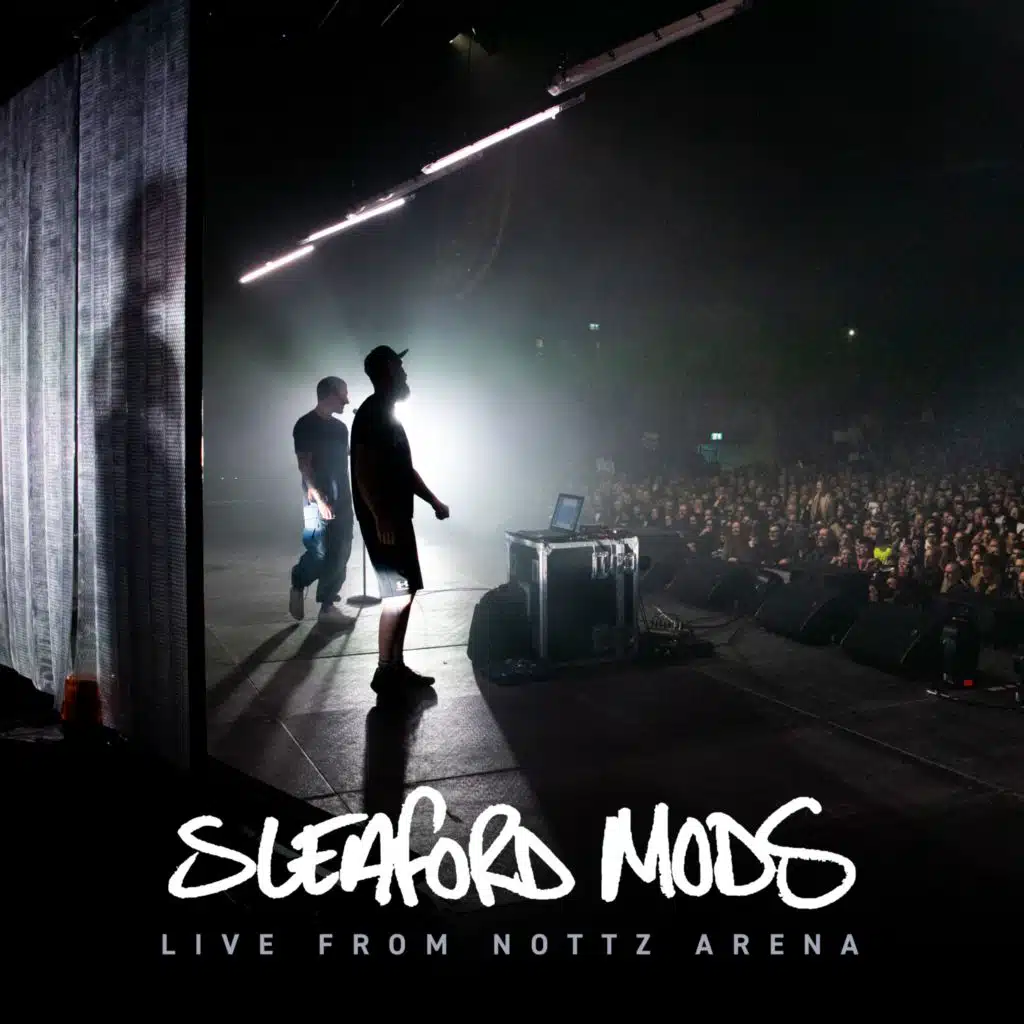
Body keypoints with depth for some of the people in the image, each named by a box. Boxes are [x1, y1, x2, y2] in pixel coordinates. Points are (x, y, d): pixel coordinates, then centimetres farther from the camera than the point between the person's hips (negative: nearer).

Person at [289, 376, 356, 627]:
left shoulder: (339, 427, 14)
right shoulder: (306, 425, -7)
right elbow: (304, 464, -13)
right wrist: (319, 499, -19)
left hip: (342, 500, 7)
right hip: (319, 501, -7)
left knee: (339, 555, 5)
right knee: (319, 552, -9)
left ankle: (328, 607, 11)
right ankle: (297, 587, 19)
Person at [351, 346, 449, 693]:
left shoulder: (388, 415, 18)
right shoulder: (371, 414, -13)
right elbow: (363, 471, -21)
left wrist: (434, 501, 22)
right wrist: (380, 517, -26)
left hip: (398, 518, 10)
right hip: (384, 521, -10)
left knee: (405, 591, 11)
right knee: (398, 593, -10)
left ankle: (397, 666, 18)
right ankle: (385, 671, -3)